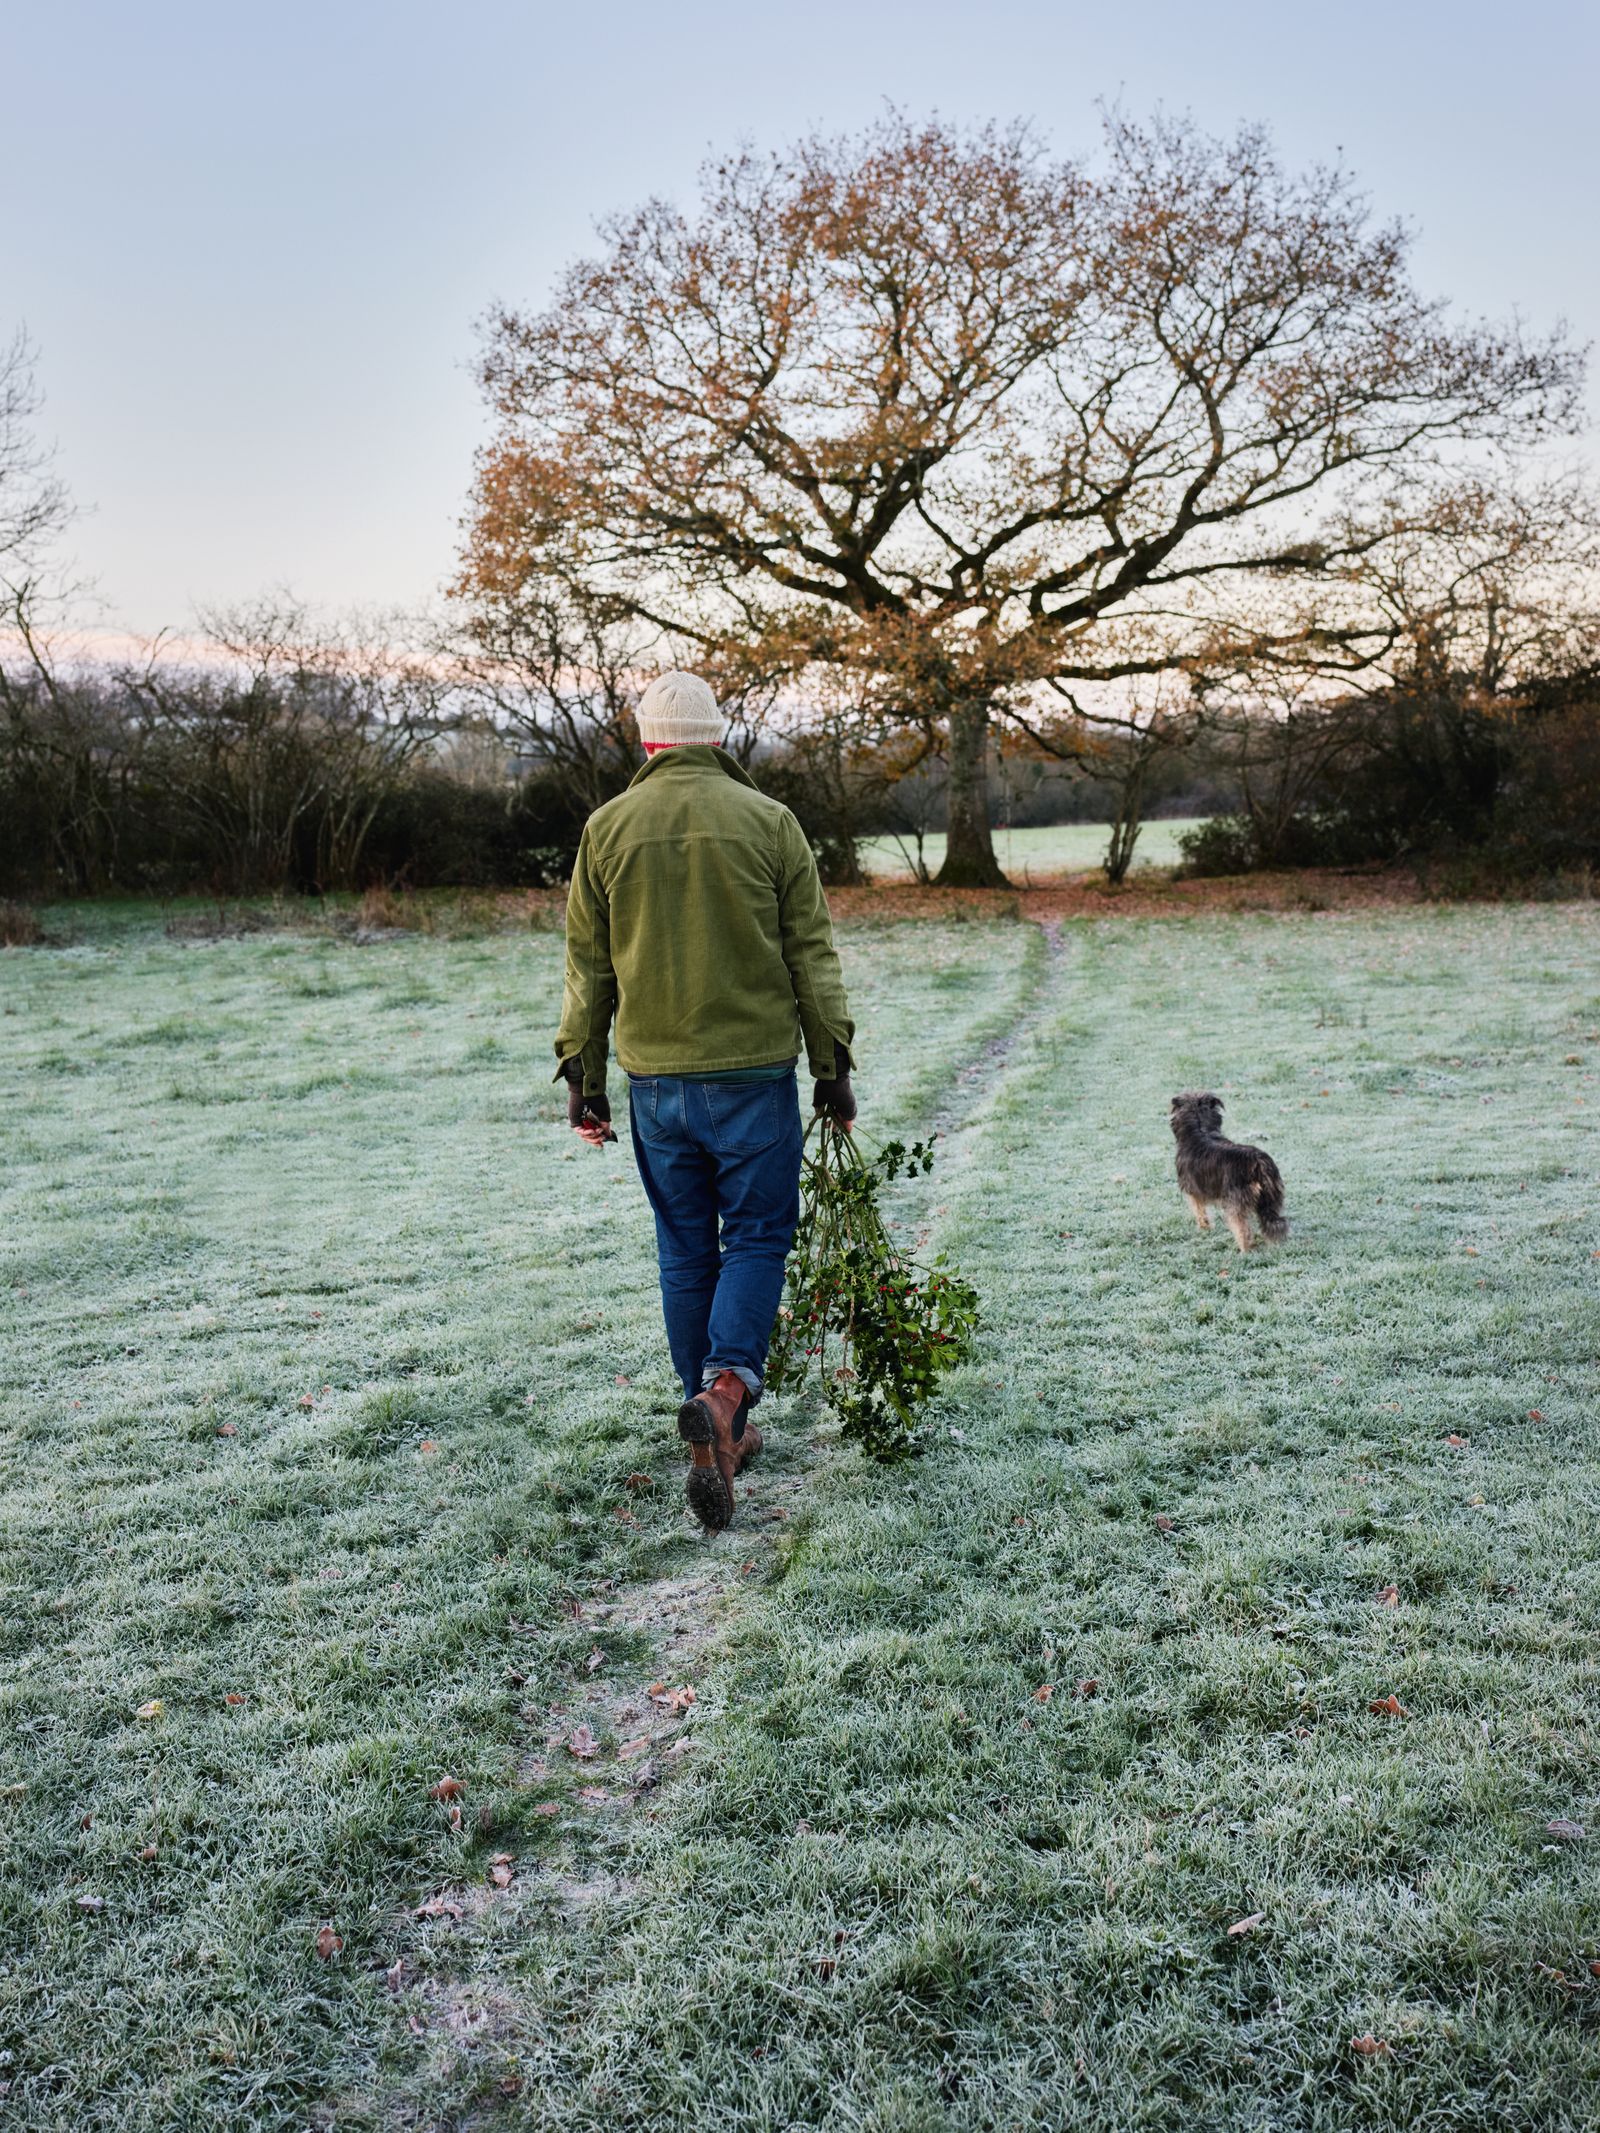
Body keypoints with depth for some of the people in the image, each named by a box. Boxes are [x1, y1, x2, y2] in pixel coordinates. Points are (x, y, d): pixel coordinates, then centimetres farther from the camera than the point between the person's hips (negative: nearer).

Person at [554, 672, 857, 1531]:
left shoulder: (607, 828, 4)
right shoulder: (768, 821, -1)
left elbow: (588, 966, 6)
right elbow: (812, 955, 0)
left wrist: (580, 1074, 12)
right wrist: (831, 1064, 6)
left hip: (655, 1079, 2)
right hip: (754, 1072, -2)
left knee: (686, 1250, 12)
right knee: (758, 1235, 7)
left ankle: (718, 1432, 18)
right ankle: (726, 1386, -15)